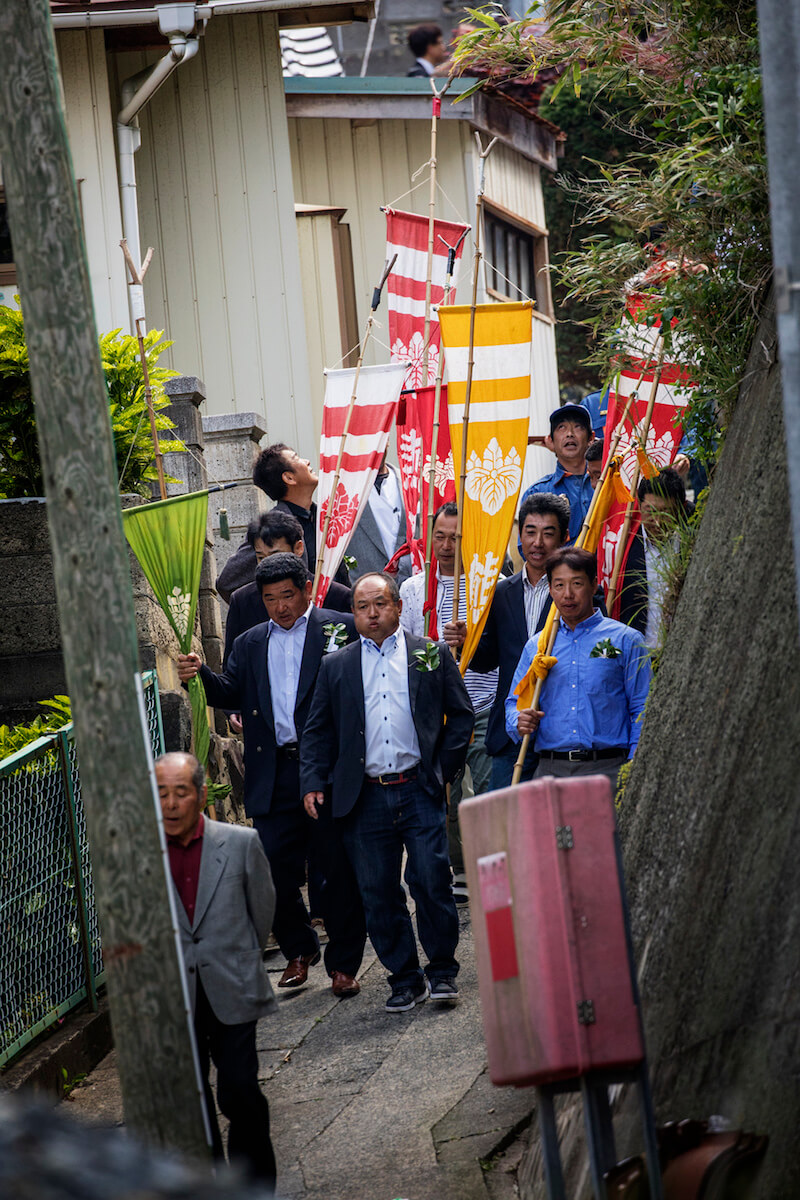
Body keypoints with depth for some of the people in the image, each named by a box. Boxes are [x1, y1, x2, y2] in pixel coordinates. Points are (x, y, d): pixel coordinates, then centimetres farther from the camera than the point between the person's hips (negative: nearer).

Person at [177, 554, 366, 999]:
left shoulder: (340, 629, 2)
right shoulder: (250, 644, 18)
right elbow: (231, 694, 8)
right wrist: (201, 675, -11)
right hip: (273, 775, 4)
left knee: (340, 869, 3)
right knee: (276, 870, 4)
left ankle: (343, 964, 14)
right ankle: (299, 949, 26)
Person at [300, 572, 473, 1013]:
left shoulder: (431, 655, 8)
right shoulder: (336, 667, 11)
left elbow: (461, 716, 10)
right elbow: (317, 731, 12)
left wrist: (444, 770, 2)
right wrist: (313, 783, 1)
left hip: (419, 791, -2)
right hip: (365, 798, 2)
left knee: (431, 881, -7)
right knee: (378, 894, 2)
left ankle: (441, 970, 10)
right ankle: (405, 978, 14)